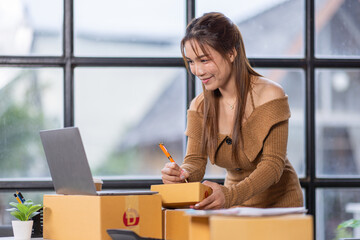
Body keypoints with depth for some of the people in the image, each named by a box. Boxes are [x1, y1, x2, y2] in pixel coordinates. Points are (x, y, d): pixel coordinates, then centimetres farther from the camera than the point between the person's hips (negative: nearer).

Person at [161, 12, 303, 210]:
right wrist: (181, 175, -26)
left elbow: (273, 164, -19)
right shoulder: (200, 106, 1)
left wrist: (230, 195, -35)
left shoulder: (270, 96, -14)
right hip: (235, 208, 4)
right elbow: (195, 161, -1)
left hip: (279, 202, -4)